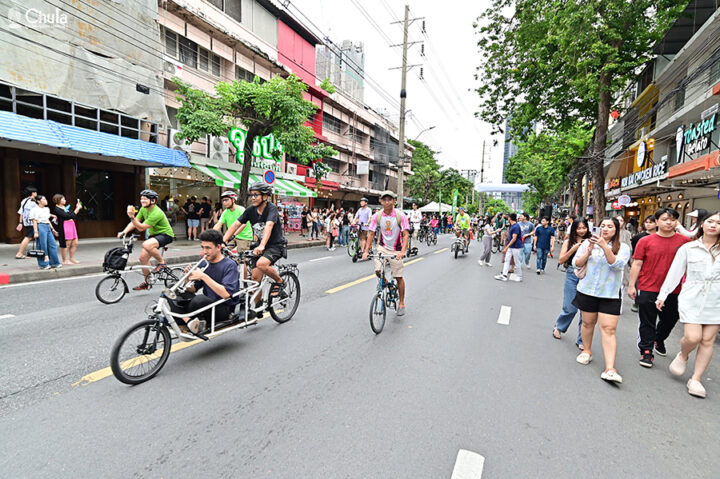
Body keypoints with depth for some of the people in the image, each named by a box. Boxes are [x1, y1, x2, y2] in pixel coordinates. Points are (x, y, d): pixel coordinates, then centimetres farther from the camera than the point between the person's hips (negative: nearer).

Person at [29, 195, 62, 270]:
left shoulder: (47, 209, 17)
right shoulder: (35, 210, -6)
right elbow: (34, 221, -10)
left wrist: (52, 229, 22)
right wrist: (36, 232, -15)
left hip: (48, 227, 8)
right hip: (40, 227, -8)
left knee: (53, 245, 6)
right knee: (42, 246, -3)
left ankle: (54, 263, 13)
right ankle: (43, 265, 6)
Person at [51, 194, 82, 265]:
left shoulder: (65, 207, 17)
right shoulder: (57, 209, -9)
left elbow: (74, 216, 19)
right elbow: (68, 216, -18)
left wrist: (77, 208, 9)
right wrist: (77, 208, -13)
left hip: (71, 225, 9)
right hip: (65, 227, -8)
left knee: (75, 243, 9)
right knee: (66, 244, -4)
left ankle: (72, 258, 20)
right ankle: (64, 260, 5)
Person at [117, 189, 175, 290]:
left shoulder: (156, 213, -26)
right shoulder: (143, 209, 2)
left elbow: (141, 228, -28)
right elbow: (134, 223, 5)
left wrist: (132, 217, -37)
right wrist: (124, 232, -8)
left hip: (165, 234, -9)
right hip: (154, 234, 9)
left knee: (146, 244, -36)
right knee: (143, 257, 4)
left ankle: (161, 263, -12)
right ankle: (147, 282, 20)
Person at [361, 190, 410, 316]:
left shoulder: (400, 215, -15)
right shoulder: (377, 216, -8)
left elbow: (406, 234, -19)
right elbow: (371, 234, -6)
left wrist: (402, 251, -32)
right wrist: (366, 251, -16)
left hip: (396, 250, -2)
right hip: (382, 247, 2)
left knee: (399, 277, 2)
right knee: (378, 271, -16)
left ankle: (401, 303, 19)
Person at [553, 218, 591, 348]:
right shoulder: (569, 242, 5)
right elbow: (561, 260, -1)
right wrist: (574, 248, -11)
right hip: (572, 275, -1)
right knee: (570, 308, 2)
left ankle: (581, 340, 15)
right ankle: (559, 327, 32)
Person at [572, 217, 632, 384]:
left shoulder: (622, 247, 2)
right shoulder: (588, 242, 5)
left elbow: (617, 264, -15)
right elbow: (576, 264, 3)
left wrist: (604, 246, -24)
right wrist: (589, 252, -12)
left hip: (610, 294, -2)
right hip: (587, 291, 2)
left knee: (609, 329, -8)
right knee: (588, 322, 14)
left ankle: (610, 369, -11)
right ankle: (587, 351, 36)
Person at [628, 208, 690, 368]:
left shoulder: (685, 242, 1)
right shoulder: (645, 241, -3)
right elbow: (636, 264, -1)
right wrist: (631, 285, -3)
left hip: (672, 291, 2)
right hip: (647, 290, -2)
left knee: (670, 319, 18)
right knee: (647, 323, 5)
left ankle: (659, 340, 46)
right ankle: (646, 351, 18)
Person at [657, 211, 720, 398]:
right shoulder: (688, 248, 5)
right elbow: (675, 272, 6)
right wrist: (662, 295, 5)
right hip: (692, 299, -1)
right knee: (693, 337, -10)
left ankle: (696, 379, 14)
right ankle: (683, 356, 24)